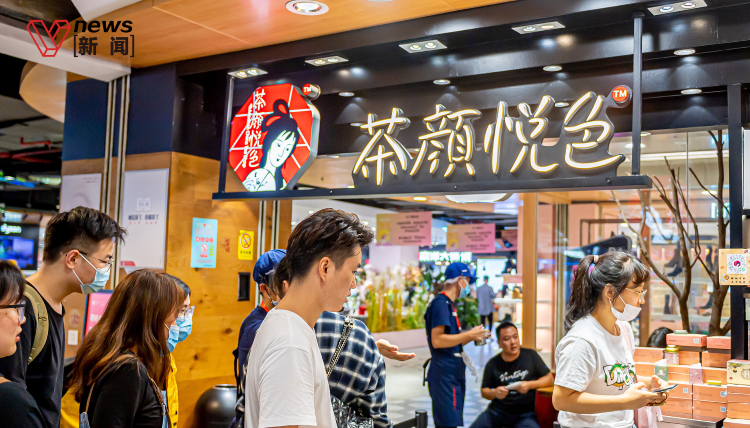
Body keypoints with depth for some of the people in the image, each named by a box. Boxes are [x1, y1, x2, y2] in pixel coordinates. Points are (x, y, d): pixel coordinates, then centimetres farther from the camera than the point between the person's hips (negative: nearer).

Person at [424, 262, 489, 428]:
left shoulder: (448, 304, 19)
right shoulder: (440, 303, -13)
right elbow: (437, 340, -23)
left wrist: (472, 336, 12)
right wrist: (469, 335, -17)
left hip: (454, 376, 11)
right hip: (445, 377, -11)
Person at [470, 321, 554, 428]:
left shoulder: (530, 355, 3)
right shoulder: (493, 364, 5)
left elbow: (550, 379, 4)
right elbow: (484, 391, 10)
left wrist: (529, 385, -11)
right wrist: (494, 393, -12)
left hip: (525, 414, -2)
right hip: (498, 411, 2)